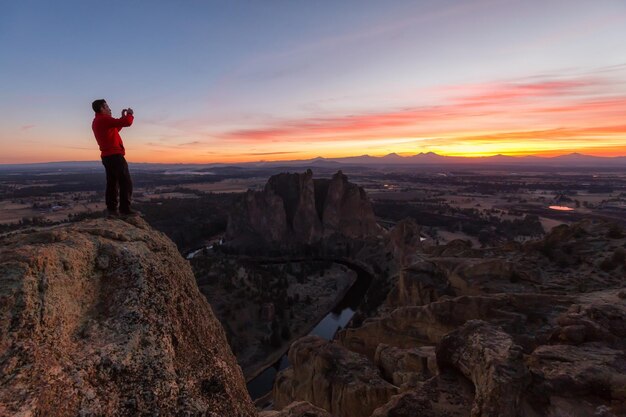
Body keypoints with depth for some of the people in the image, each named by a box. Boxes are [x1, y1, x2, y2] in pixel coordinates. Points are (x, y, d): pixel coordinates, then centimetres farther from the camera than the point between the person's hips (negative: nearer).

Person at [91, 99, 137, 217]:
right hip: (115, 155, -10)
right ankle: (124, 208, -9)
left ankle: (111, 209, 9)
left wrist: (123, 116, 25)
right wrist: (130, 114, 1)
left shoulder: (96, 122, 19)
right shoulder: (104, 119, -12)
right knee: (126, 182, -8)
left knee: (112, 183, 10)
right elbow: (127, 122, -19)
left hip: (107, 156, 10)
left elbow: (115, 129, 29)